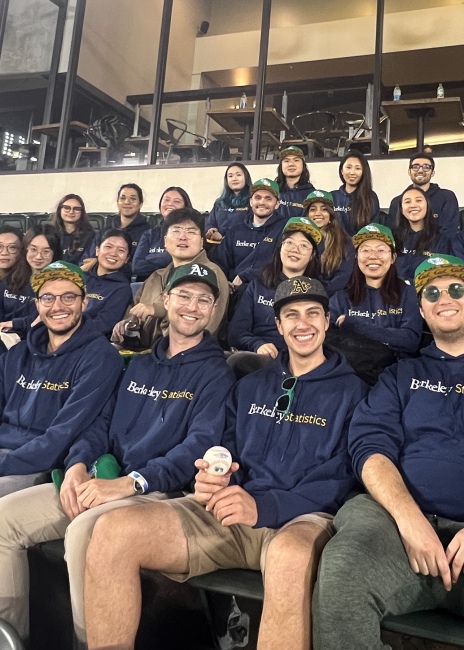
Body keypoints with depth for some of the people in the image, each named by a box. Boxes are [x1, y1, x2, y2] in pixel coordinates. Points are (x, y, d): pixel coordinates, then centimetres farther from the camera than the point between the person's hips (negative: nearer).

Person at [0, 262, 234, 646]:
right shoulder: (139, 364, 18)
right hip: (102, 478, 7)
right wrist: (78, 465, -5)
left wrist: (128, 483, -24)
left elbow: (200, 445, -14)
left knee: (82, 531, -34)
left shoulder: (216, 373, -2)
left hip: (158, 491, -6)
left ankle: (92, 641, -14)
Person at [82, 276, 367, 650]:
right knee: (113, 531, -19)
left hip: (304, 517, -4)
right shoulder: (251, 386, 22)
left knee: (291, 554, -43)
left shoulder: (350, 391, 7)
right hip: (232, 510, 4)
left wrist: (266, 506, -20)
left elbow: (343, 477, -4)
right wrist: (214, 479, -7)